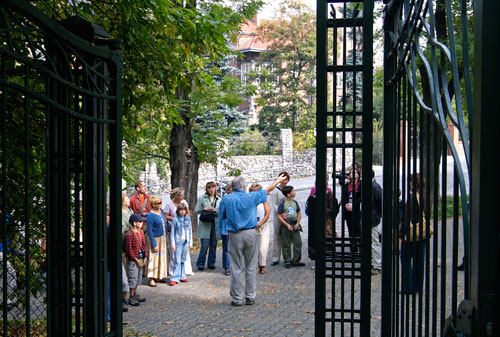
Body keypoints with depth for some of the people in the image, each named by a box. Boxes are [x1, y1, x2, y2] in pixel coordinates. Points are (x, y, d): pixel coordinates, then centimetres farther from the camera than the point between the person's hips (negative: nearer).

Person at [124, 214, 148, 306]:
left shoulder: (141, 232, 7)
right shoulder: (129, 234, -18)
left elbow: (144, 245, 14)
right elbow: (128, 249, -18)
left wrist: (145, 257, 5)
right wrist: (136, 260, -15)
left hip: (140, 260, 8)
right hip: (132, 260, -8)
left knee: (138, 277, 17)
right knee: (132, 278, -1)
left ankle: (135, 293, 31)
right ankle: (131, 297, 7)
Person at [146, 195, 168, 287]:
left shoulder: (160, 211, 5)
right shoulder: (150, 216, -18)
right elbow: (149, 231, -18)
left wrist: (165, 237, 15)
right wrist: (154, 245, -19)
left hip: (163, 238, 8)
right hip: (155, 239, -8)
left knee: (161, 258, 13)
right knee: (154, 259, -4)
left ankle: (158, 276, 24)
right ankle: (151, 279, 2)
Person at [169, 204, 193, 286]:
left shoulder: (188, 219, 6)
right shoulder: (175, 220, -5)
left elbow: (190, 231, 13)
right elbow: (172, 232, -2)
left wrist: (190, 242, 10)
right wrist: (173, 244, -4)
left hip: (186, 242, 4)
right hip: (178, 242, -4)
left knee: (183, 260, 8)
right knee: (177, 261, -6)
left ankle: (182, 276, 16)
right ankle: (175, 278, -4)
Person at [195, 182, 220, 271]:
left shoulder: (218, 199, 11)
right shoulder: (202, 198, 5)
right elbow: (196, 210, 3)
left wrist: (215, 210, -12)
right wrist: (205, 209, -13)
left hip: (215, 224, 3)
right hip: (205, 224, -3)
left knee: (213, 245, 6)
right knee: (205, 245, -8)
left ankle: (211, 263, 18)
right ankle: (200, 264, 4)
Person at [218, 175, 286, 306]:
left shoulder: (226, 199, -1)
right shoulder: (252, 197, 0)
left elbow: (221, 217, 6)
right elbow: (268, 190, 16)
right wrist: (278, 181, 32)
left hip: (235, 235, 0)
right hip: (250, 233, 0)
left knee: (236, 268, 3)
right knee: (251, 267, 9)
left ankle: (237, 298, 4)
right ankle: (250, 296, 11)